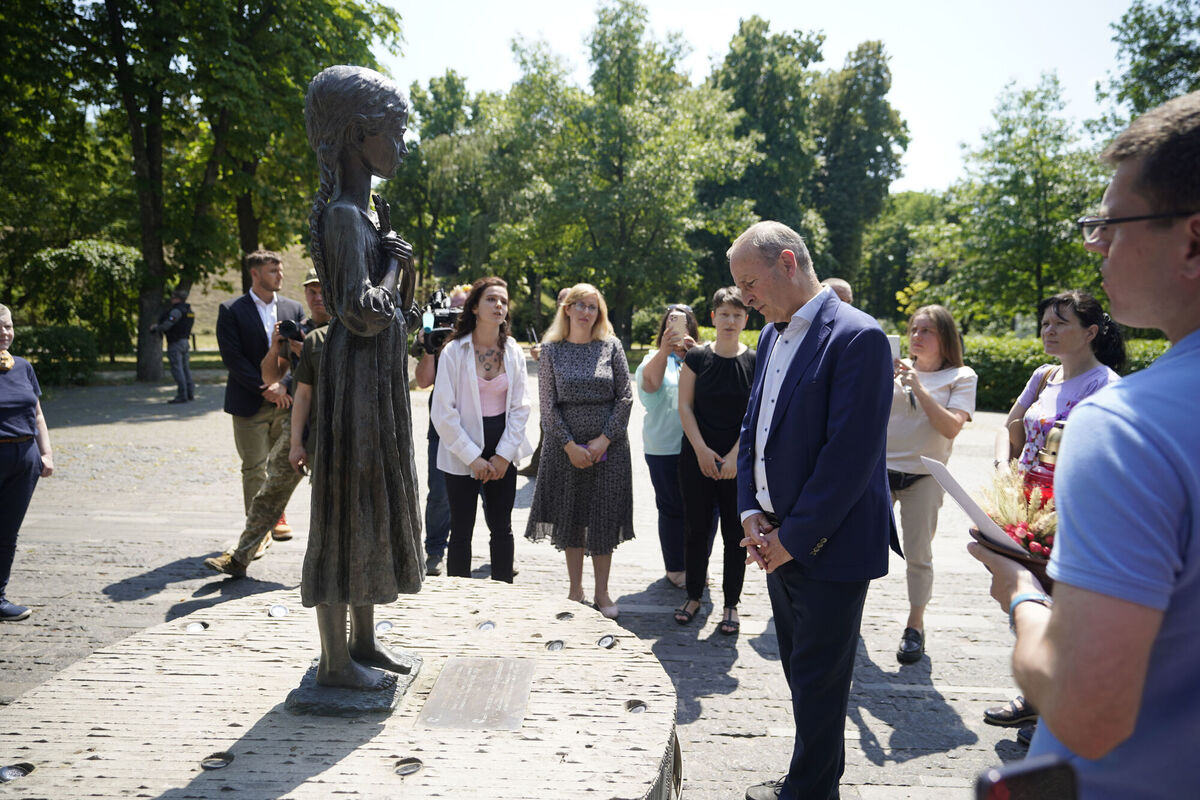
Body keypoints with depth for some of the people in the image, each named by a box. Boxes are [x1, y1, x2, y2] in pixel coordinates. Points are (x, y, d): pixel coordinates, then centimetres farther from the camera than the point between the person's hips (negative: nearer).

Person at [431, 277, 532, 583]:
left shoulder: (513, 351, 3)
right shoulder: (454, 351, -8)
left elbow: (520, 406, 4)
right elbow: (443, 412, -9)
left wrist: (504, 454, -5)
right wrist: (472, 458, -11)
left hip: (502, 454, 4)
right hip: (461, 455, -3)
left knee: (502, 529, 10)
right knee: (461, 531, 3)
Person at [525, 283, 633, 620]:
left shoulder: (611, 346, 2)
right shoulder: (551, 349, 2)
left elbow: (625, 397, -1)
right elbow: (548, 403, -1)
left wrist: (604, 439, -10)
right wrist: (570, 445, -10)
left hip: (609, 447, 0)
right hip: (565, 447, 0)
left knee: (604, 518, 3)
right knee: (569, 517, 7)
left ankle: (602, 592, 16)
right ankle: (575, 589, 21)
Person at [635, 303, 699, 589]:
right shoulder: (656, 358, 3)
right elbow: (650, 382, -19)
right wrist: (665, 350, -36)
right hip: (665, 447, -2)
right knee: (672, 509, 5)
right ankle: (675, 568, 20)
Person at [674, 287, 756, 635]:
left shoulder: (755, 363, -1)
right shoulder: (697, 357, 0)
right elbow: (685, 406, 0)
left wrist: (734, 456, -11)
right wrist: (701, 450, -9)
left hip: (738, 462, 0)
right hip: (697, 457, 1)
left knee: (735, 533, 4)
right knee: (697, 528, 8)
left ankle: (731, 604, 17)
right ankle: (694, 596, 24)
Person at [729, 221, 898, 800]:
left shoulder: (857, 338, -17)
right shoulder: (772, 335, 10)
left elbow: (850, 454, -21)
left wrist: (794, 536, -16)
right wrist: (751, 512, 3)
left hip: (828, 546, -8)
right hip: (779, 540, 8)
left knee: (818, 683, 6)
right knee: (800, 670, 19)